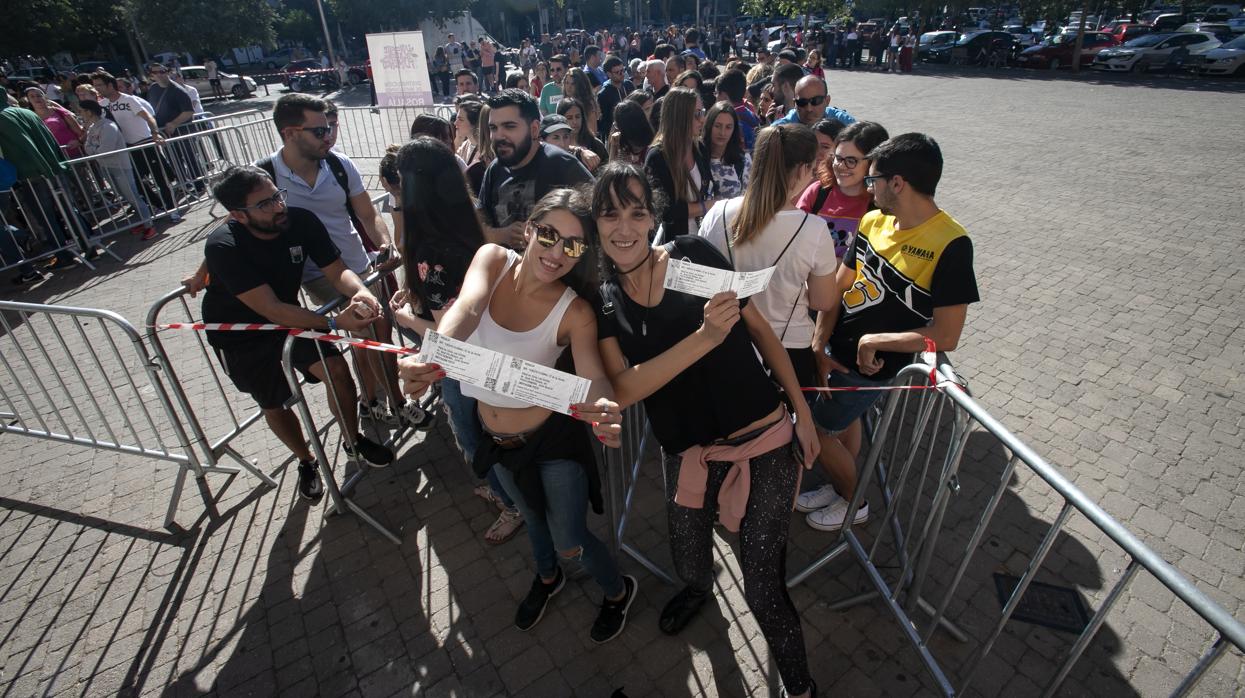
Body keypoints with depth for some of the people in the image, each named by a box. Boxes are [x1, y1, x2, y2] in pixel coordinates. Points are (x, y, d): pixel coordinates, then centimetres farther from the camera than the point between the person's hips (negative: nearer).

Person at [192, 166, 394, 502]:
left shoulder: (301, 221, -22)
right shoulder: (223, 247, -32)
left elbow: (337, 271, -18)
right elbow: (271, 310, -35)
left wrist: (360, 292, -41)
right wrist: (334, 323, -43)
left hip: (288, 315, 3)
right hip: (239, 334, -2)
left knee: (337, 369, -14)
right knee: (273, 404, 9)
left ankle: (353, 441, 12)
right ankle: (306, 461, 37)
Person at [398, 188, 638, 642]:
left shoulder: (574, 311, -22)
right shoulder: (493, 259, -16)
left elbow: (593, 376, -35)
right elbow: (467, 308, -35)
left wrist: (605, 409, -60)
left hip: (552, 437, -4)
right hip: (497, 439, 4)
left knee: (570, 544, 9)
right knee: (532, 515, 28)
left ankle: (618, 591, 44)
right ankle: (547, 577, 62)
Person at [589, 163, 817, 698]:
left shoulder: (693, 254, -8)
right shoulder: (601, 299, -2)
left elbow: (759, 328, 0)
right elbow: (623, 389, -15)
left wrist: (802, 410, 1)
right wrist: (704, 337, -27)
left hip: (764, 445, -2)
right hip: (687, 455, 3)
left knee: (763, 589, 3)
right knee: (688, 567, 22)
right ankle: (698, 588, 62)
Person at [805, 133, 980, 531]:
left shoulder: (950, 244, -23)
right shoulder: (873, 221, -4)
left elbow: (945, 336, -23)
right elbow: (838, 286, 0)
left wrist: (872, 342, -18)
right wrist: (819, 345, -8)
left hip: (870, 365, -6)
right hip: (837, 350, 6)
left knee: (817, 429, 6)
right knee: (845, 420, 22)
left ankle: (852, 502, 32)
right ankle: (839, 487, 47)